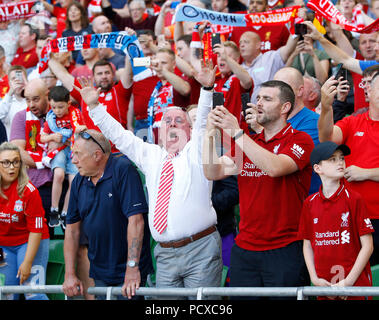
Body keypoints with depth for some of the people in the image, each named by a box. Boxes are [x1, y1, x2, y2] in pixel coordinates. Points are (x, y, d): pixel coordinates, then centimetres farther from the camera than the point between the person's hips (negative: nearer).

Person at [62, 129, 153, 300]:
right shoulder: (78, 182, 5)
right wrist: (70, 274, 3)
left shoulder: (123, 169, -14)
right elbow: (72, 229, 9)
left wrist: (132, 268, -25)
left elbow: (135, 219, -21)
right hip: (99, 272, 6)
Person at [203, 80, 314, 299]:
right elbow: (213, 172, 5)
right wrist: (210, 133, -8)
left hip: (284, 250, -5)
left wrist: (236, 132, -21)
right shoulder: (247, 142, 15)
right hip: (244, 249, 5)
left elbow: (275, 167, -22)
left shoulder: (299, 140, -3)